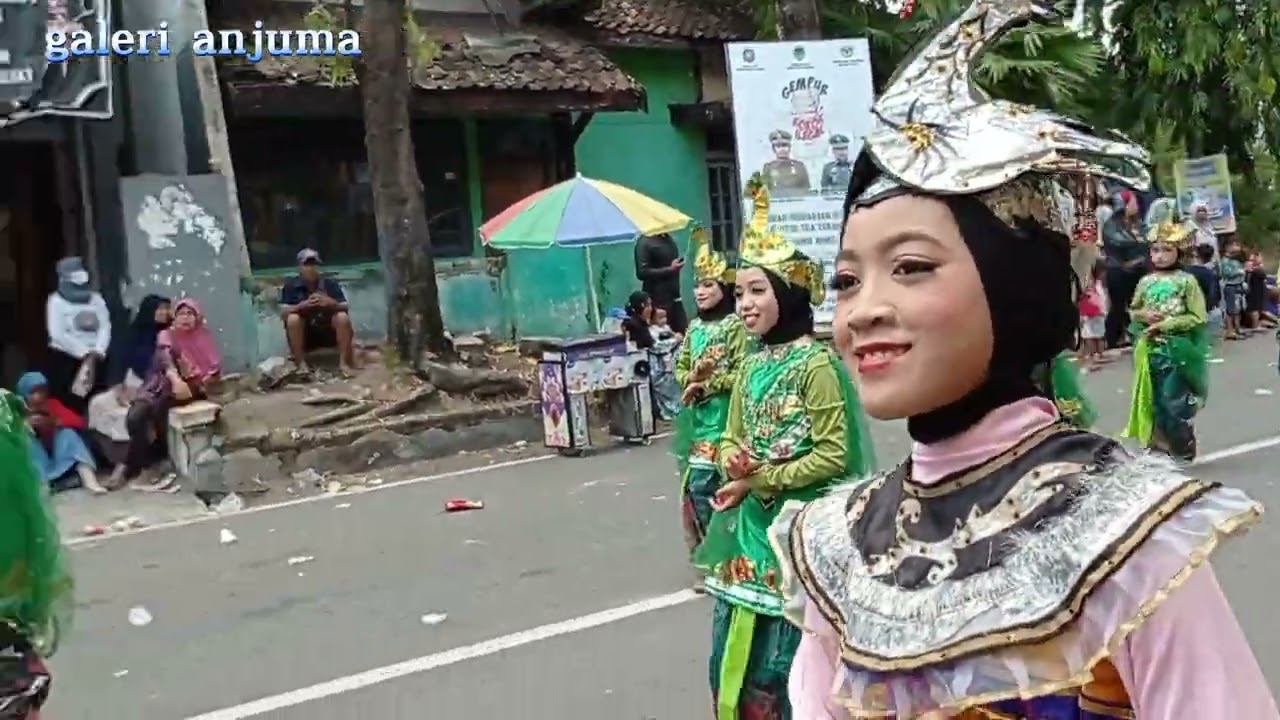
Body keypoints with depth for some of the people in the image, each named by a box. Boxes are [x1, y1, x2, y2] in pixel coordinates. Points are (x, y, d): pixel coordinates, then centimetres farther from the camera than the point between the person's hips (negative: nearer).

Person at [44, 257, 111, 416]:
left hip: (94, 359, 4)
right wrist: (84, 353, -15)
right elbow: (58, 334, -11)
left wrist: (97, 351, -14)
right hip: (64, 358, -4)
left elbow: (105, 327, 2)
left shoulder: (96, 299, 10)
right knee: (67, 401, -8)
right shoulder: (56, 301, -2)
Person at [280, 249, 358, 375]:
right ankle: (301, 364, -19)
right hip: (304, 336, -1)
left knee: (343, 317, -24)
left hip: (329, 333, 1)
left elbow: (345, 307, -8)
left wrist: (330, 303, -29)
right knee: (293, 319, -29)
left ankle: (343, 362, -18)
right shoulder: (291, 285, -6)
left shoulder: (330, 283, -3)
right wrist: (303, 305, -30)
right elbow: (283, 313, -13)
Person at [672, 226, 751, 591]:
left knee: (702, 485, -9)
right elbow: (679, 368, 15)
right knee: (694, 487, 7)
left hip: (724, 413, -7)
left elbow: (742, 373, -13)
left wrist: (706, 385, -14)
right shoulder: (694, 327, 13)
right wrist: (692, 377, -6)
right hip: (695, 415, 7)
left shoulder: (736, 325, -7)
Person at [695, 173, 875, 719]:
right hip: (747, 528, 7)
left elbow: (833, 455, -16)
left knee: (780, 669, 1)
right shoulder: (751, 367, 9)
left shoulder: (816, 364, -13)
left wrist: (758, 481, -15)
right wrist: (732, 461, -8)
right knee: (733, 663, 14)